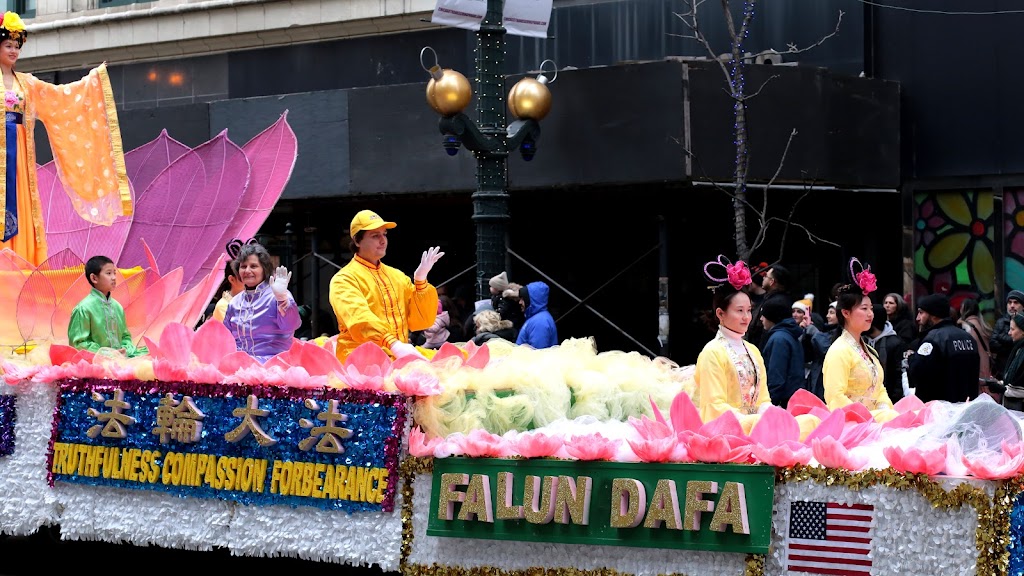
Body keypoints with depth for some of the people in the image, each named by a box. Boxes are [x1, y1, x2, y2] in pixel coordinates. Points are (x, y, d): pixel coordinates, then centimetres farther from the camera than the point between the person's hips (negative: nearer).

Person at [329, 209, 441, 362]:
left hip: (401, 358, 5)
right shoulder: (344, 279, 1)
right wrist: (393, 344, -31)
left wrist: (420, 282, 1)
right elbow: (360, 319, -17)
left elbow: (421, 321, 13)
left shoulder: (397, 276, 19)